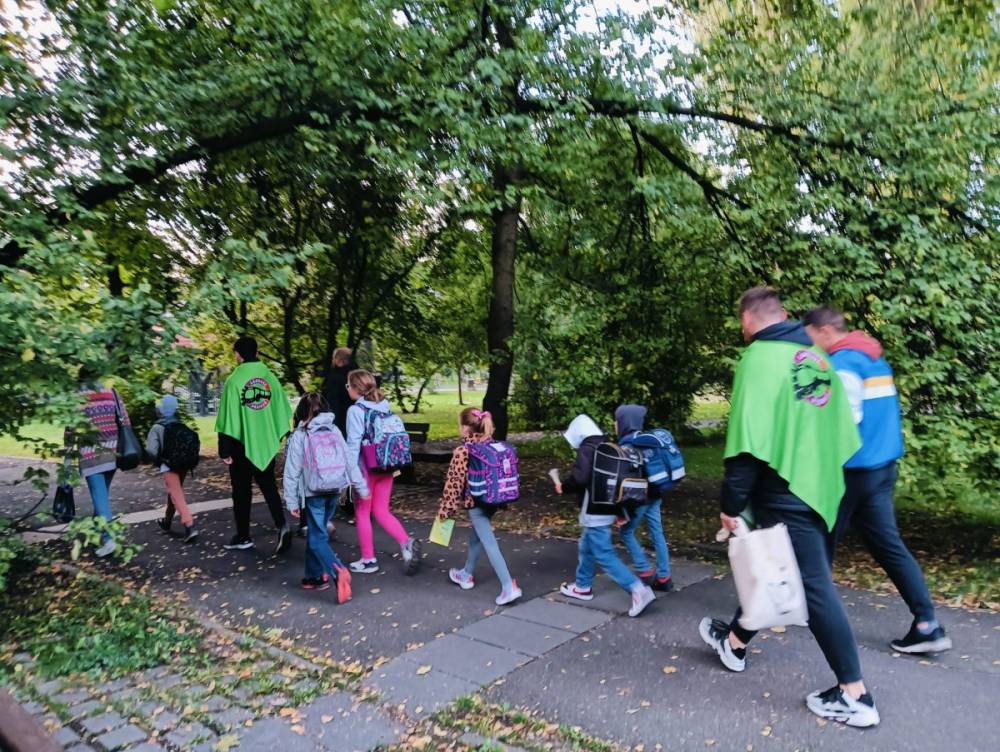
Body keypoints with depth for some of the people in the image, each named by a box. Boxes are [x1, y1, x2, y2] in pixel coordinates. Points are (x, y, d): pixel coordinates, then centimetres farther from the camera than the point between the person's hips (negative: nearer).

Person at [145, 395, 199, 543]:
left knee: (177, 496, -9)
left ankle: (190, 526, -23)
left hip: (169, 465, -6)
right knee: (174, 492, 24)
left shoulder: (157, 428, -5)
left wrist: (157, 462, 6)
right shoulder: (182, 426, 9)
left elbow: (151, 450, -13)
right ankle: (167, 521, 40)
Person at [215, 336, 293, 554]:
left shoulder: (234, 380, -11)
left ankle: (243, 536, 20)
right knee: (269, 487, 12)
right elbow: (282, 412, 5)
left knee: (241, 491, 11)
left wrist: (225, 450, -5)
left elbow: (229, 418, -10)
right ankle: (282, 526, -6)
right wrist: (279, 437, 15)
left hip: (242, 445, -3)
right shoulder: (270, 377, 0)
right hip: (267, 445, 3)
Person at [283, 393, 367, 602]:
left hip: (314, 493, -4)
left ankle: (338, 571, -23)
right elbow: (350, 461, 3)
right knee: (316, 532, 19)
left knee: (318, 537, -2)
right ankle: (315, 576, 23)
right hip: (334, 490, 5)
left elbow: (292, 471, -7)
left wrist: (292, 501, -1)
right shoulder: (335, 430, 3)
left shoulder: (299, 436, -9)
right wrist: (362, 487, 9)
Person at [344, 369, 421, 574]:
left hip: (366, 469, -6)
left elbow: (353, 444, -16)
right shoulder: (385, 406, 5)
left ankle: (368, 559, 19)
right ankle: (406, 542, -3)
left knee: (362, 513, 11)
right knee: (382, 511, 15)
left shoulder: (356, 410, -13)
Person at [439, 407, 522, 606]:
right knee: (475, 537, 24)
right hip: (492, 500, 8)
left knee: (489, 544, -5)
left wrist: (445, 509, -4)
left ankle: (509, 587, -9)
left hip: (476, 503, -8)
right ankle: (466, 575, 42)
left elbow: (454, 483, -14)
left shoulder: (462, 451, -18)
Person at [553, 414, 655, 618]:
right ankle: (583, 587, 35)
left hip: (595, 513, -9)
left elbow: (580, 478, -28)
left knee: (604, 555, -6)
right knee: (587, 548, 22)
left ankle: (639, 590, -11)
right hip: (608, 509, 9)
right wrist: (619, 511, 20)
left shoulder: (586, 449, -15)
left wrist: (563, 487, -8)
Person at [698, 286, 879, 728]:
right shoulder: (816, 356, 9)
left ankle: (855, 696, 12)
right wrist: (825, 471, 21)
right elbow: (841, 427, 12)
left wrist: (732, 502, -15)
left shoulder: (759, 357, -15)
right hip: (820, 488, 9)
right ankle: (735, 641, 38)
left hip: (786, 493, -8)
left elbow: (748, 440, -21)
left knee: (815, 587, 1)